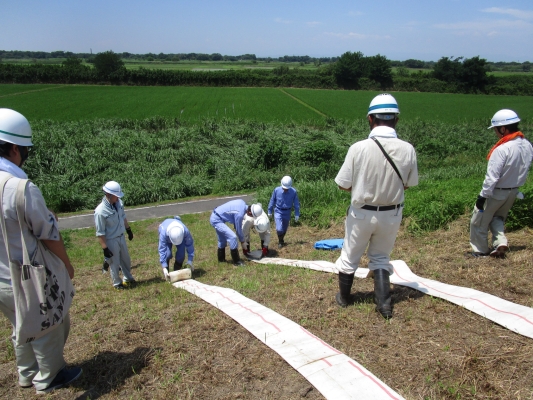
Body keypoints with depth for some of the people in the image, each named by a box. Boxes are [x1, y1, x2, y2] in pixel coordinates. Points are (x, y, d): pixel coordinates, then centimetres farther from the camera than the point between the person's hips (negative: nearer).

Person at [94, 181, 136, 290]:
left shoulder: (118, 203, -10)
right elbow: (100, 233, -22)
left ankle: (128, 278, 45)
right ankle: (117, 283, 34)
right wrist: (105, 248, -19)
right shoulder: (100, 211, -29)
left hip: (121, 237, 7)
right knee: (115, 264, 13)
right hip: (111, 241, -6)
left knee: (126, 260, 23)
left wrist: (128, 230, 19)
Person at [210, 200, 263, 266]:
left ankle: (221, 258, 38)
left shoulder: (242, 203, -4)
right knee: (233, 237, -14)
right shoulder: (240, 214, -27)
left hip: (214, 217, 10)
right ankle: (236, 261, -6)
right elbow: (238, 229, -12)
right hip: (216, 220, -10)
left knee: (222, 240, 22)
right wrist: (242, 242, 1)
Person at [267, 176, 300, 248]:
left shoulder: (293, 192, -15)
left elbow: (296, 203, -4)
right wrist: (269, 211, 5)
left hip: (287, 212, 2)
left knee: (284, 229, 15)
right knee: (279, 229, -13)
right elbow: (272, 201, -2)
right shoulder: (276, 190, -16)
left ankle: (281, 240, 40)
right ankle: (280, 241, 13)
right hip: (278, 212, -1)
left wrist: (297, 214, -3)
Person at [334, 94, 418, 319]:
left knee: (350, 256, 19)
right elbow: (409, 184, 0)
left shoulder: (359, 148, -22)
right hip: (392, 214, 2)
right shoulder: (407, 150, -14)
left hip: (362, 213, -2)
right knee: (381, 258, 24)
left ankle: (343, 297, 37)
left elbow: (343, 185, -13)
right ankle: (384, 303, 20)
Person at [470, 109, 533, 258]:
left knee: (479, 222, 12)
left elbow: (492, 177, -25)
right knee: (498, 218, 29)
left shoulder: (502, 149, -28)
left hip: (496, 192, -7)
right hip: (513, 191, 7)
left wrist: (483, 196, -18)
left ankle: (480, 250, 24)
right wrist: (515, 184, 16)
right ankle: (501, 242, 15)